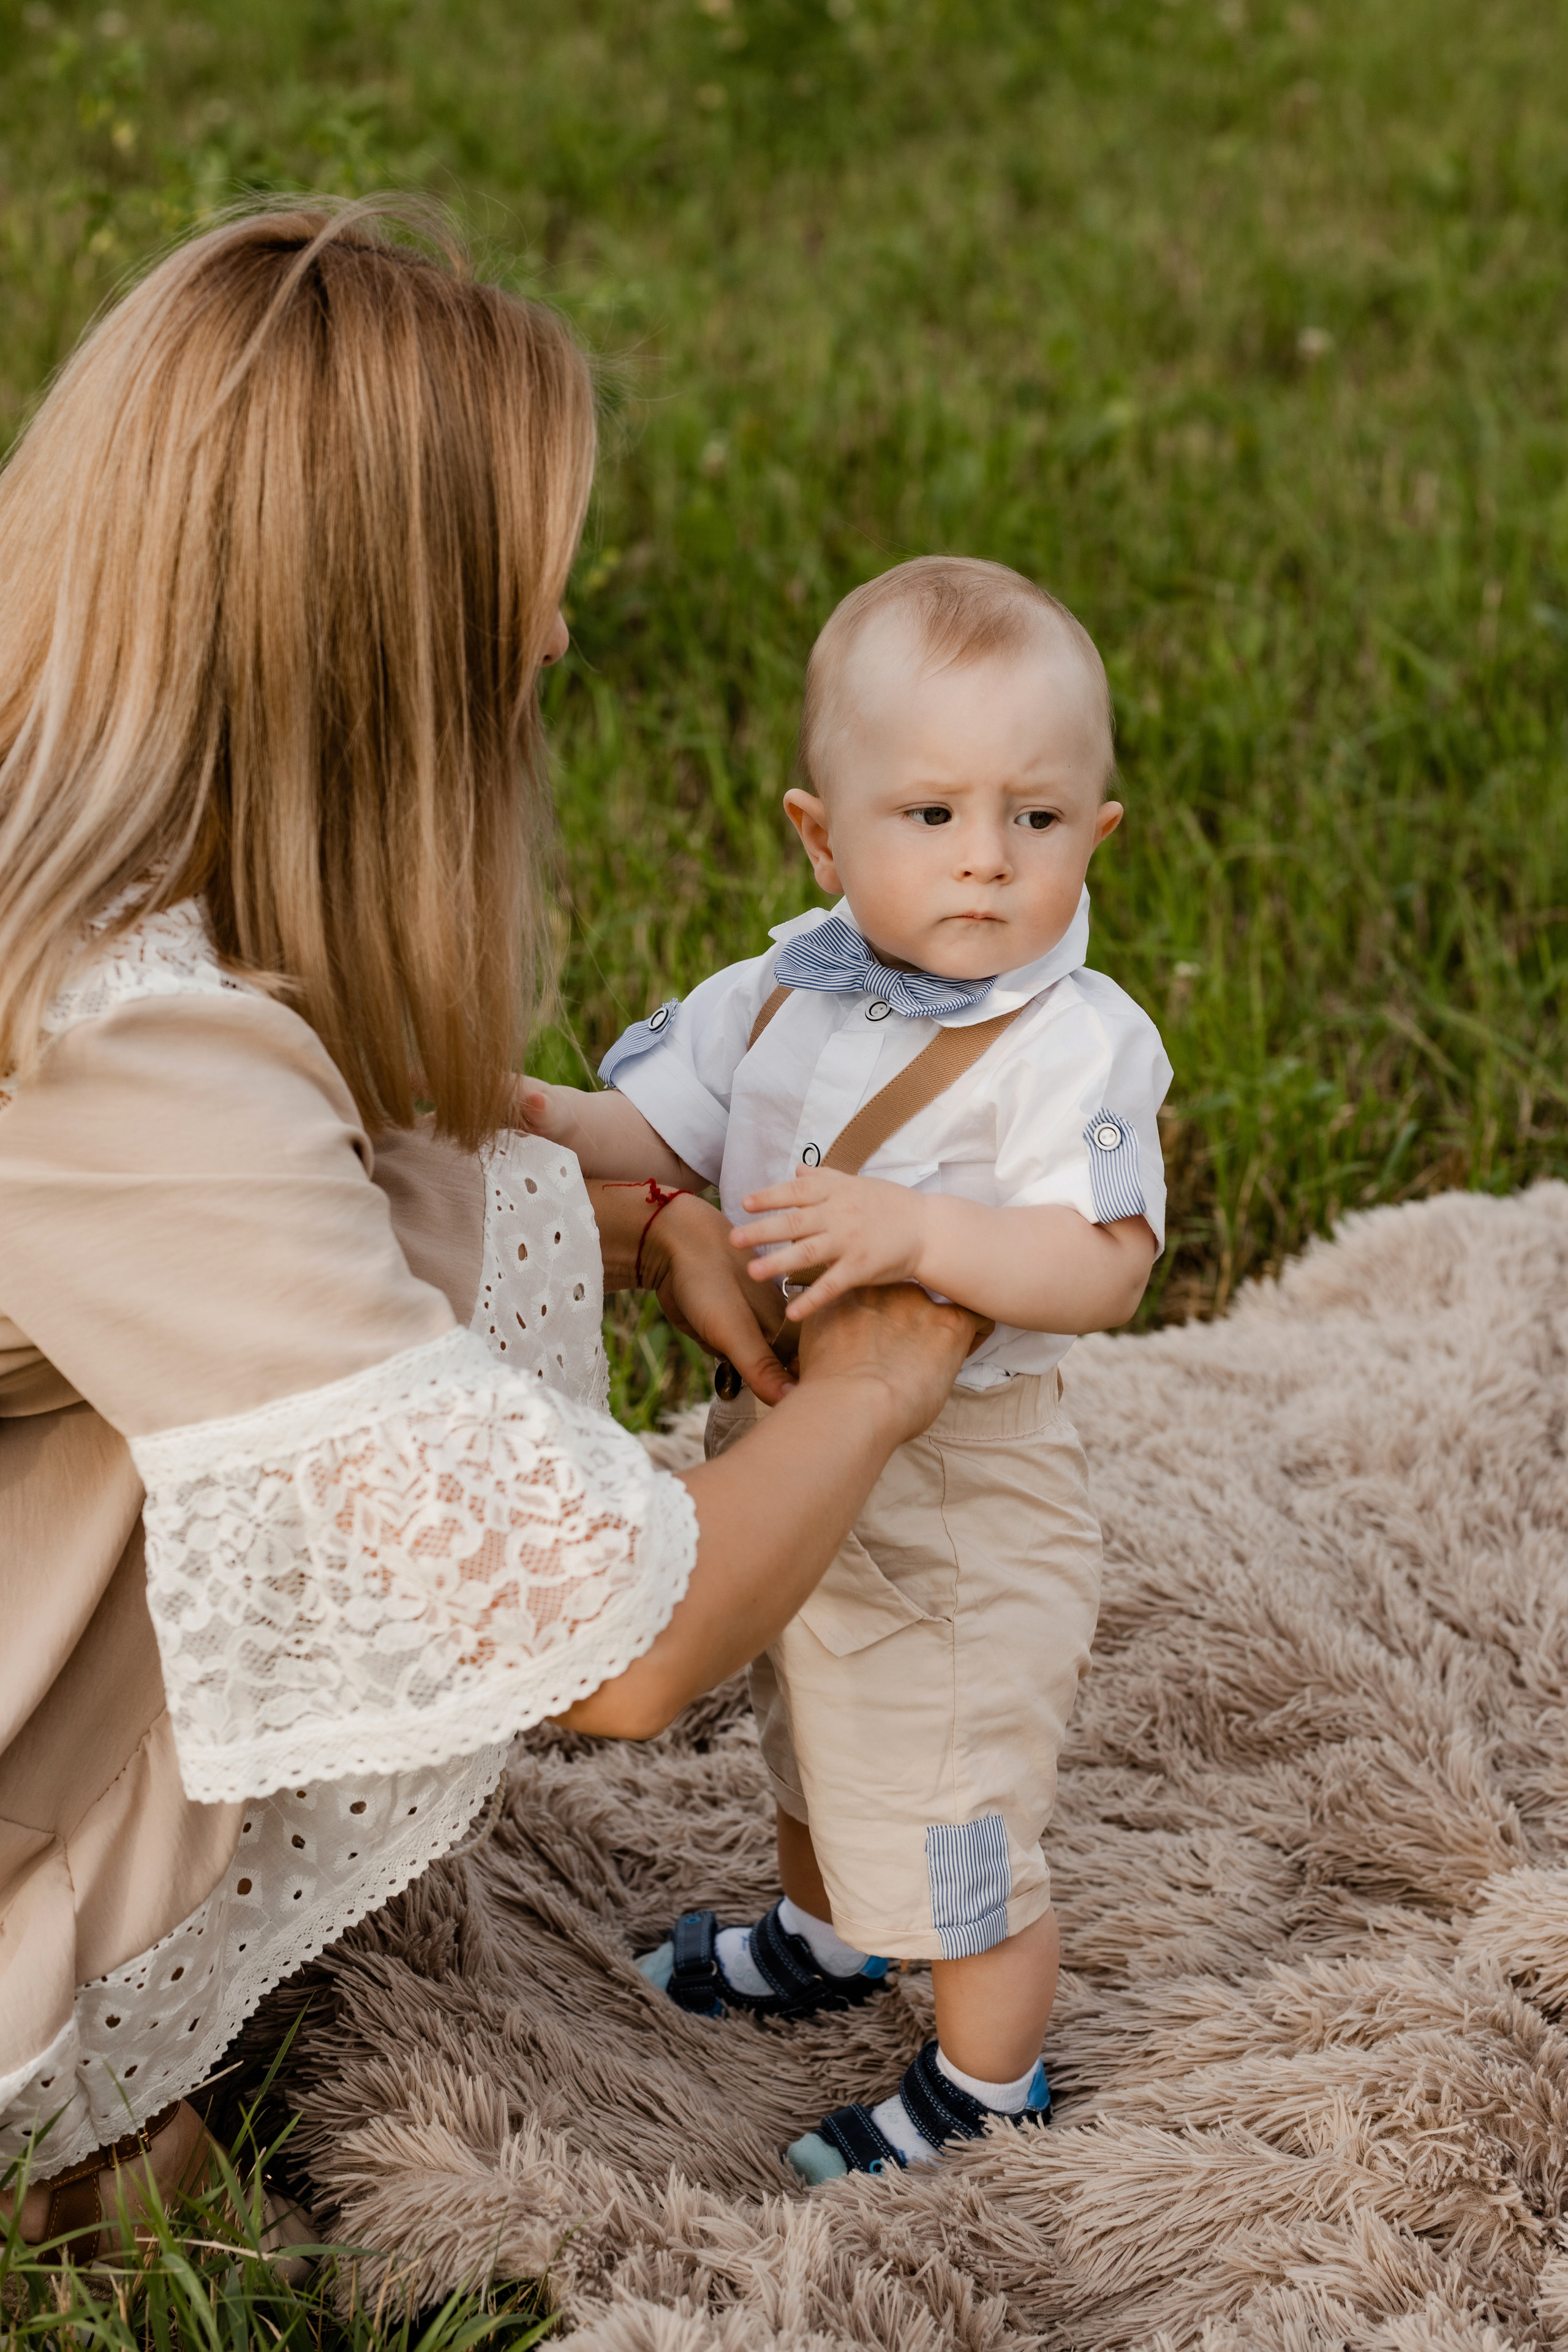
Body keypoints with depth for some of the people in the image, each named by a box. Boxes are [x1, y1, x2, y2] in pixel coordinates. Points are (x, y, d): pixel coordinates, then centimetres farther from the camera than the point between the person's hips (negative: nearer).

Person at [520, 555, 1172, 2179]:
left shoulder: (1077, 1043, -23)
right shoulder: (781, 993, -3)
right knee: (814, 1743, 31)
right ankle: (825, 1939, 59)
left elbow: (1100, 1270, -32)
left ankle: (987, 2086, 33)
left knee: (957, 1817, 8)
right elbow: (654, 1137, 2)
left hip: (959, 1502, -7)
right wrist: (537, 1123, -18)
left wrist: (920, 1231, -45)